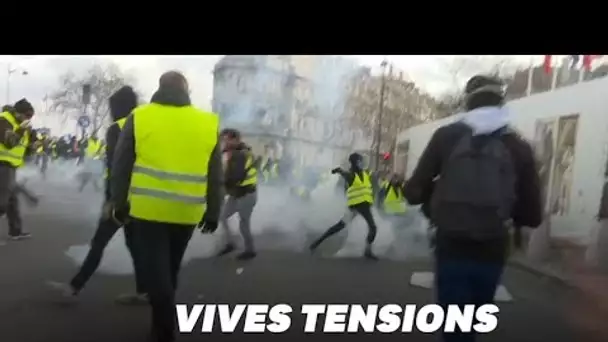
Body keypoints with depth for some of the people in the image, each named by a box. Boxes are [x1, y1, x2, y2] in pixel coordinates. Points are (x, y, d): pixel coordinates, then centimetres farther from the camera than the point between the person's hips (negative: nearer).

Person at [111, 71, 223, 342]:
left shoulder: (139, 117, -1)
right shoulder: (208, 123, 3)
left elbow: (120, 166, 2)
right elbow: (215, 176, 5)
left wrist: (119, 203, 12)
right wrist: (213, 213, 12)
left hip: (147, 209, -3)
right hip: (187, 213, 3)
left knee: (155, 271, 4)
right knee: (169, 270, 21)